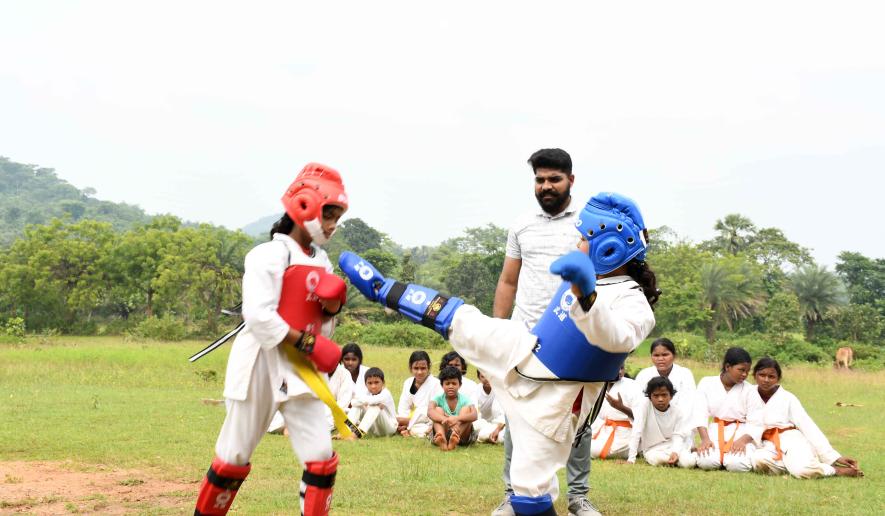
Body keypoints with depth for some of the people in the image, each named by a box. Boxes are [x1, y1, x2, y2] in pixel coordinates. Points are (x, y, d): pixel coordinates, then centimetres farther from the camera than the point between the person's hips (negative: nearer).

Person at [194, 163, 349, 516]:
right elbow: (258, 317, -22)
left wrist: (333, 305, -7)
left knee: (321, 459, -2)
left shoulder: (321, 262, 11)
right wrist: (309, 344, -22)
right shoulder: (270, 255, -11)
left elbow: (321, 329, 13)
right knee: (233, 459, 5)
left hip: (300, 368, 6)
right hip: (261, 364, -6)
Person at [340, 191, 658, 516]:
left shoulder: (635, 306, -27)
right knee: (458, 319, 12)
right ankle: (381, 289, 30)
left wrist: (587, 294, -65)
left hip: (550, 400, -7)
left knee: (530, 488, -4)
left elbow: (613, 338, -50)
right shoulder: (589, 274, -2)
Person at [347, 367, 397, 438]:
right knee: (358, 405, -12)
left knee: (375, 406, -32)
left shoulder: (386, 394, -20)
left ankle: (360, 431, -42)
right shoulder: (368, 393, 1)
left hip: (389, 428, -6)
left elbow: (371, 400, -37)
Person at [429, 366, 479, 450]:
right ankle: (442, 439, -52)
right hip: (444, 433, 0)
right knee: (438, 410, -20)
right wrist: (444, 419, -46)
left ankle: (455, 437, -47)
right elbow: (430, 412, -24)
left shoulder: (464, 400, -3)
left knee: (466, 409, -19)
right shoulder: (438, 399, -1)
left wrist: (457, 418, -44)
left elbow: (474, 416, -23)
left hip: (462, 435, 0)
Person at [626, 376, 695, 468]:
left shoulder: (680, 412, -6)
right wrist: (631, 458, -28)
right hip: (653, 450, -1)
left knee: (688, 462, -29)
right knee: (657, 459, -35)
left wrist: (675, 452, -33)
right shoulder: (644, 404, -14)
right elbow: (636, 432, -19)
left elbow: (678, 436, -10)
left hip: (675, 447, 1)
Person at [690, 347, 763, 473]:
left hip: (741, 434, 0)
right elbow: (700, 414, -5)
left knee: (737, 464, -29)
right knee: (706, 461, -29)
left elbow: (756, 424, -4)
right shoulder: (707, 383, 3)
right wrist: (705, 439, -19)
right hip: (715, 433, 0)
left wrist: (743, 440, -23)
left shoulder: (749, 390, 1)